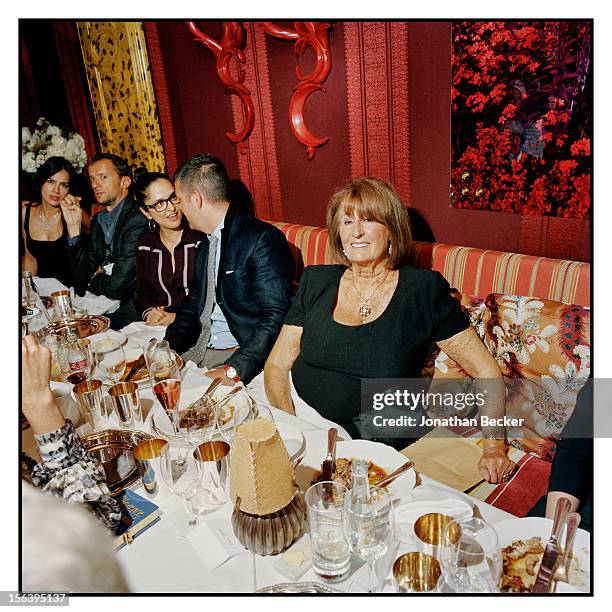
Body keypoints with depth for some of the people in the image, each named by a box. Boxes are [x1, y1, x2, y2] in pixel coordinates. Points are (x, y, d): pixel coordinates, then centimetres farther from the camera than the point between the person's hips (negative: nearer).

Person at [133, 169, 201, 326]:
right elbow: (143, 292, 17)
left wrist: (179, 318, -16)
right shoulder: (144, 245, 9)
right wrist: (149, 313, -5)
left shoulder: (202, 236, -7)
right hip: (158, 329, 4)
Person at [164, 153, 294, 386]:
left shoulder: (262, 239, -14)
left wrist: (232, 371, -27)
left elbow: (275, 317, -21)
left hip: (242, 358, -8)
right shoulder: (204, 246, 15)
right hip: (198, 351, 8)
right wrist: (167, 347, 2)